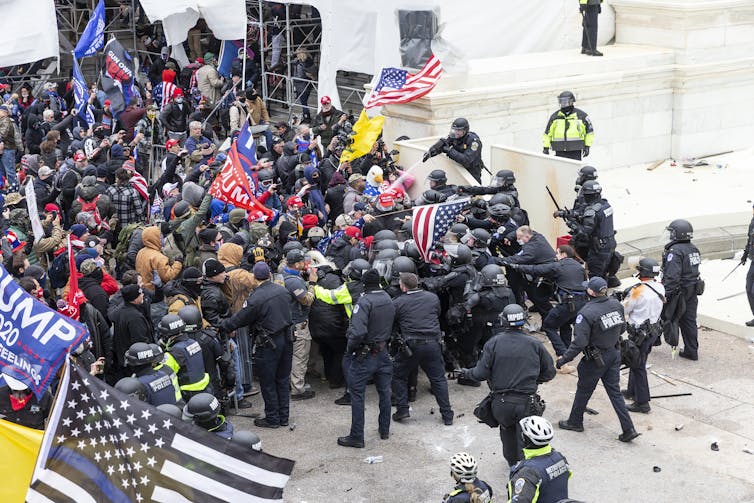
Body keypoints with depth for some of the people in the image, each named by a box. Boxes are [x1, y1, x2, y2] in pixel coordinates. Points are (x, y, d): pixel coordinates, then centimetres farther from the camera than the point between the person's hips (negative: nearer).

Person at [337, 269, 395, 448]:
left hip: (364, 354, -7)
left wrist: (350, 348, -14)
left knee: (357, 395, 2)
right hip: (383, 351, 7)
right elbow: (391, 326, 7)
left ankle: (357, 437, 5)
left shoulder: (364, 302, -21)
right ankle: (385, 430, 31)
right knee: (384, 392, 18)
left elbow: (358, 332, -28)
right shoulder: (388, 299, 2)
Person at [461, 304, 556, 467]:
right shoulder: (535, 345, 0)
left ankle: (512, 461, 43)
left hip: (501, 403, 1)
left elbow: (481, 373, -6)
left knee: (507, 430, 28)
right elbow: (549, 372, 7)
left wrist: (467, 373, 15)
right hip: (527, 403, -1)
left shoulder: (494, 343, -5)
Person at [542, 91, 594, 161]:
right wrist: (546, 148, 11)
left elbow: (589, 131, 10)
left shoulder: (581, 115, 3)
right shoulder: (555, 117, 9)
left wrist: (587, 146, 3)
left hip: (575, 151, -2)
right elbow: (547, 133, 16)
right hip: (559, 152, 2)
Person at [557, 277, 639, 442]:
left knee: (583, 390, 15)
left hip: (596, 359, -6)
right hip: (614, 353, 6)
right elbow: (622, 328, 8)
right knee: (614, 391, 12)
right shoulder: (616, 305, -6)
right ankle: (629, 429, 8)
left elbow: (579, 342, -24)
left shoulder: (587, 313, -25)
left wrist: (564, 359, -14)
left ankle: (575, 422, 33)